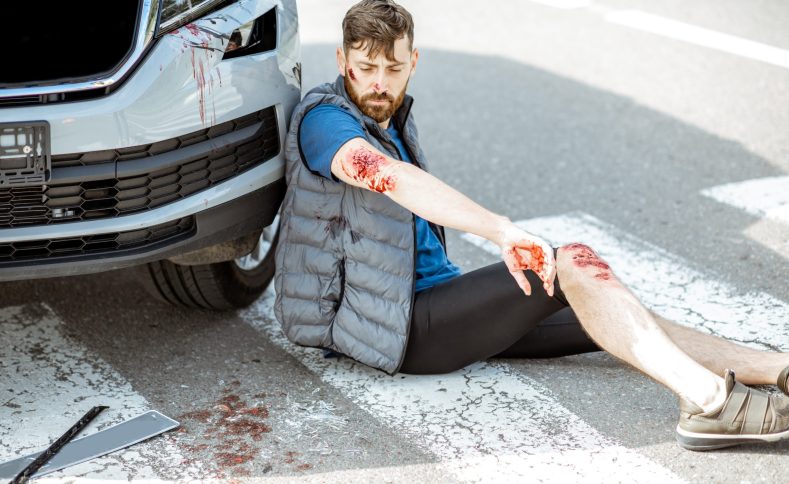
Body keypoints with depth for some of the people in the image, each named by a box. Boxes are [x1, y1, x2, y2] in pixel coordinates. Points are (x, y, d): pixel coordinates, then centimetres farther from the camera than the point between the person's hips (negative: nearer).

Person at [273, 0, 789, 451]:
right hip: (397, 329, -9)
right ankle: (709, 400, -31)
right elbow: (389, 176, -35)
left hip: (435, 298, 9)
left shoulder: (394, 116, 14)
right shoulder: (324, 119, -15)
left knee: (603, 319, -2)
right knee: (575, 264, -24)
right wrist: (503, 231, -46)